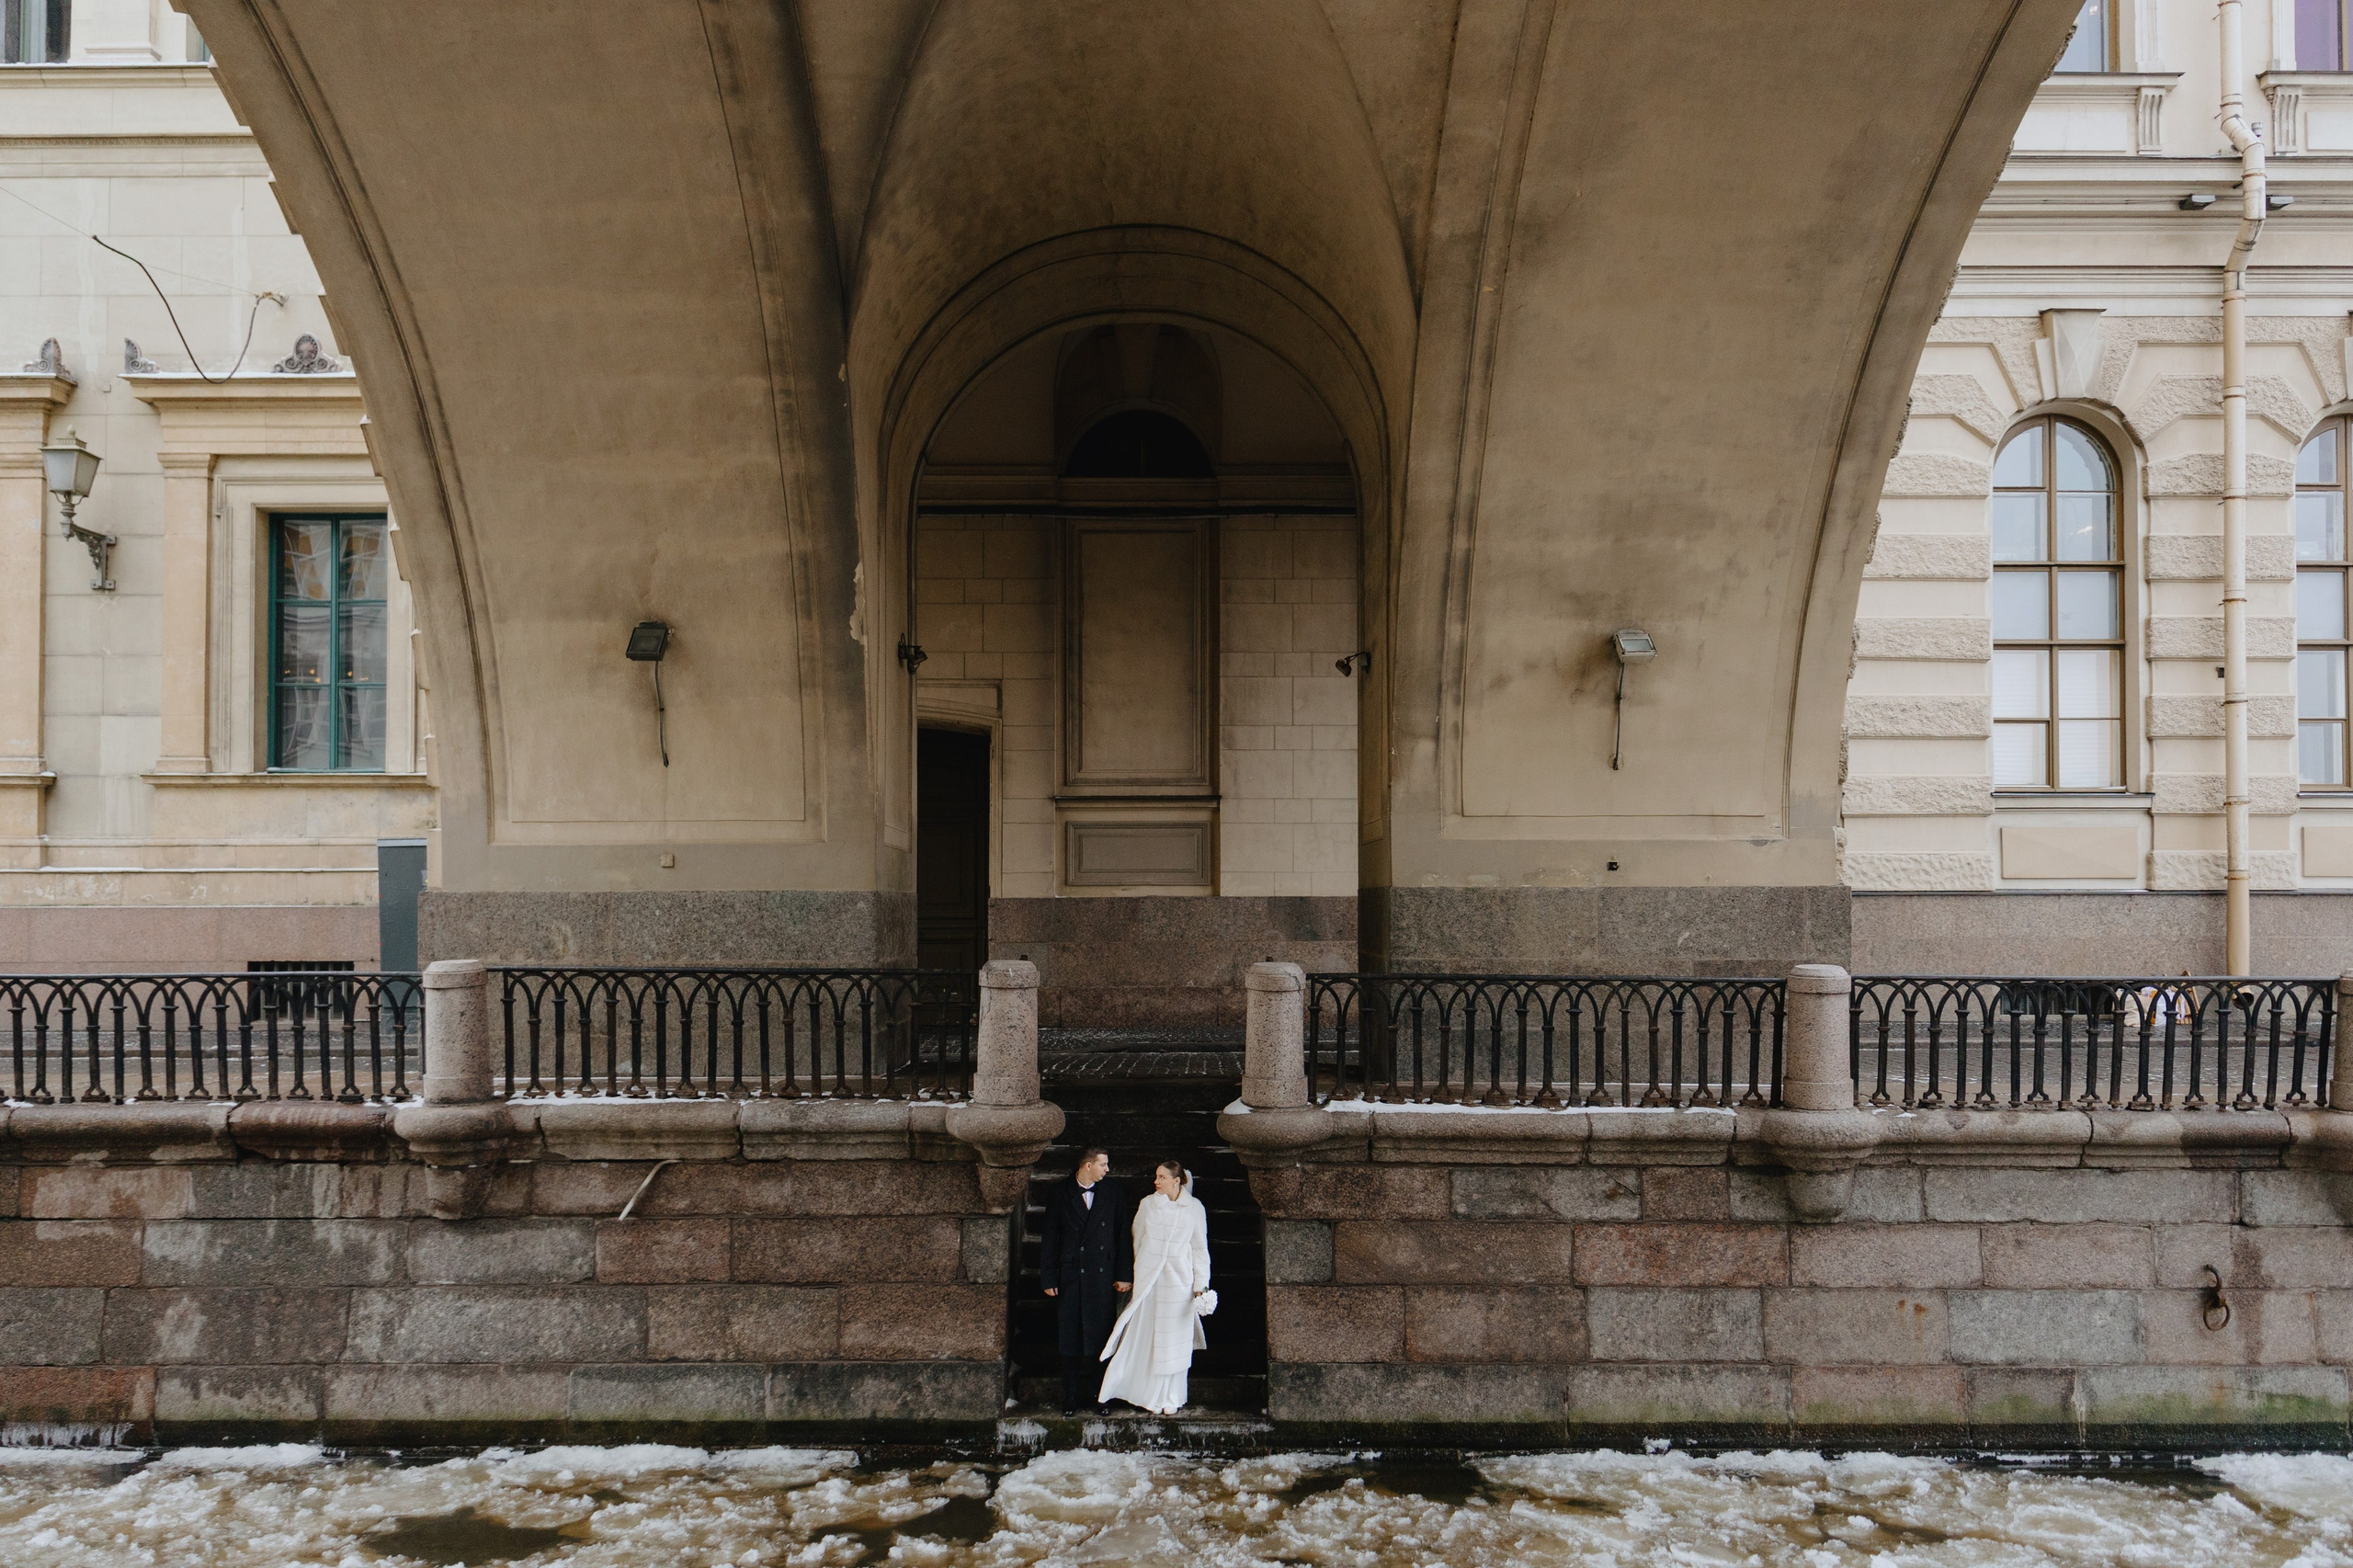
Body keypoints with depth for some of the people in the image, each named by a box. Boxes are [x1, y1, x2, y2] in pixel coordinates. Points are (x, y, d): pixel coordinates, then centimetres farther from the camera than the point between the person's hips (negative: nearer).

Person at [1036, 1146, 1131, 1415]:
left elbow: (1122, 1232, 4)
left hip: (1103, 1276, 1)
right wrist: (1048, 1279, 0)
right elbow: (1049, 1238, 2)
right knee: (1070, 1339, 5)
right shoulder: (1059, 1192, -1)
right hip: (1070, 1276, 0)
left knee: (1100, 1337, 2)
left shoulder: (1112, 1189, 3)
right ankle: (1071, 1396, 16)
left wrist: (1124, 1274, 1)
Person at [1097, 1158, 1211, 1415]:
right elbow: (1137, 1241, 9)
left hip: (1179, 1280, -1)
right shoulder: (1147, 1204, 1)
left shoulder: (1194, 1208, -2)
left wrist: (1201, 1284, -1)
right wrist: (1135, 1275, 11)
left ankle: (1169, 1398, 18)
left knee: (1174, 1340, 5)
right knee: (1143, 1336, 2)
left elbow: (1199, 1248, 2)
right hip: (1148, 1278, 1)